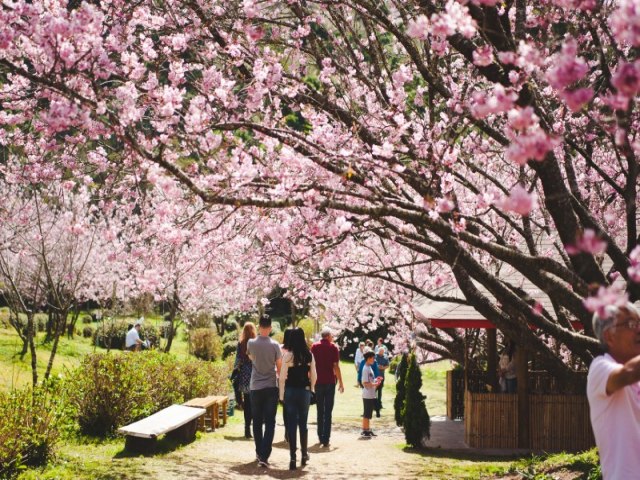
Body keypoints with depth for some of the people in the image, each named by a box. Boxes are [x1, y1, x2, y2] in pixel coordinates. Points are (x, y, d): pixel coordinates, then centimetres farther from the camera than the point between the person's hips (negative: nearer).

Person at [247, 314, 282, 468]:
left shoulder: (251, 343, -4)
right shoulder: (274, 345, -10)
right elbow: (279, 367, -3)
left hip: (256, 387, 2)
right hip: (271, 387, -2)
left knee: (257, 422, 14)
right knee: (270, 423, -1)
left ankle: (259, 453, 22)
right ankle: (264, 456, -11)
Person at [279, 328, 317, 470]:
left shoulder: (288, 355, -11)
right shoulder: (309, 355, -1)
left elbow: (283, 377, -10)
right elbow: (313, 375, 3)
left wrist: (281, 394, -1)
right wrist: (311, 389, 18)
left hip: (291, 390, -3)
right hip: (305, 390, 3)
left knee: (291, 424, 3)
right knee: (303, 423, 16)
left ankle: (292, 458, 2)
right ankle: (304, 454, 25)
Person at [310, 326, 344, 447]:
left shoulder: (314, 347, 4)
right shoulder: (333, 347, -4)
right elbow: (336, 366, -9)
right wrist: (340, 382, -3)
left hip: (318, 382, 3)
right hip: (330, 382, -3)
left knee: (320, 411, 13)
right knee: (328, 412, -1)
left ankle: (320, 437, 14)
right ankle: (326, 439, -5)